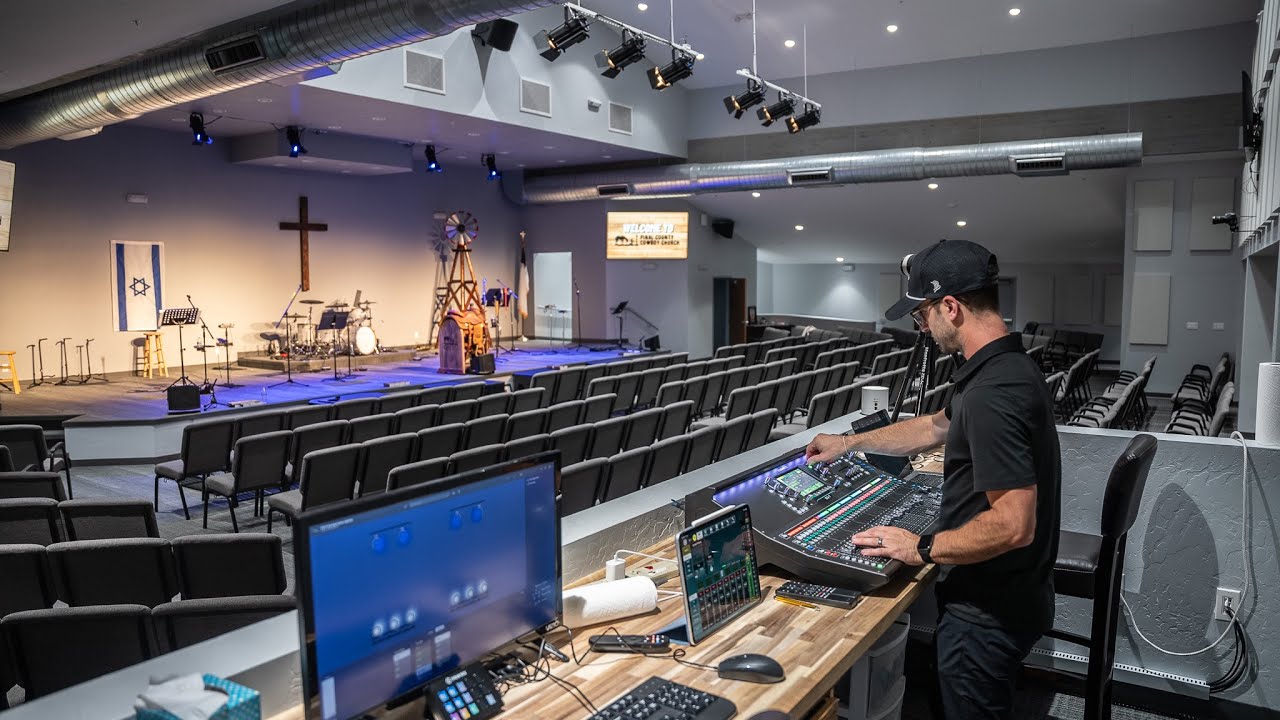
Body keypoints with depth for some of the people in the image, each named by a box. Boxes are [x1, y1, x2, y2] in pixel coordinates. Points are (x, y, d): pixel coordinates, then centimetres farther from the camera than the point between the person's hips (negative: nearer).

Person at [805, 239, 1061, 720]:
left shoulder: (992, 392, -30)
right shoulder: (1008, 366, 4)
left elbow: (1013, 525, -32)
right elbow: (937, 427, 20)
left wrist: (922, 549, -19)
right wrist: (851, 442, 25)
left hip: (990, 610, -9)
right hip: (1010, 594, 9)